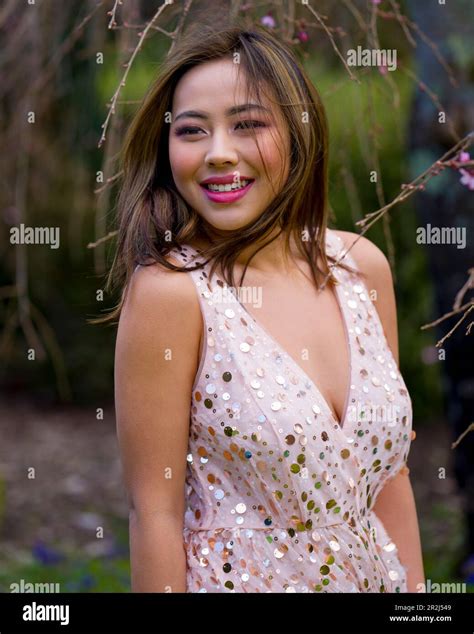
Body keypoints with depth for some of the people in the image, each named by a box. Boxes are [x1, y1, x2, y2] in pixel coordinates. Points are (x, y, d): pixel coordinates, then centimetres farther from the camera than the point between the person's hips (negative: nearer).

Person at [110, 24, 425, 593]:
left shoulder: (362, 266, -3)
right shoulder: (168, 290, -19)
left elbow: (386, 472, 3)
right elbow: (155, 511, -17)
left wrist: (414, 586, 3)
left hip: (372, 573, 5)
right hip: (234, 578, -5)